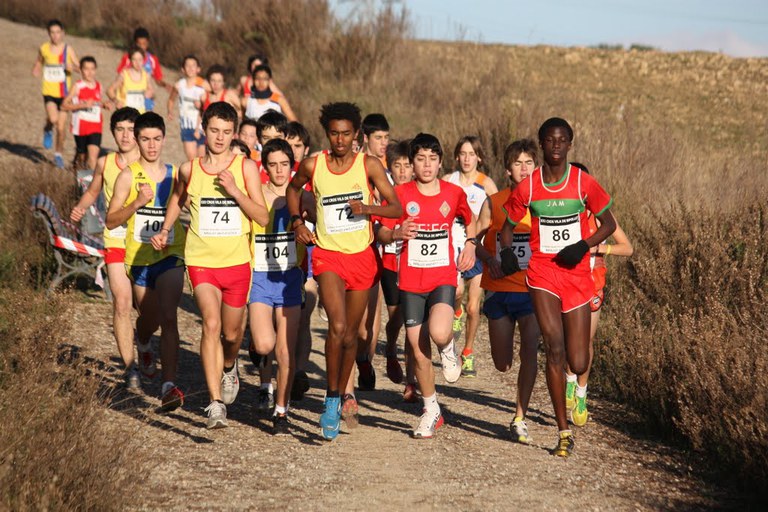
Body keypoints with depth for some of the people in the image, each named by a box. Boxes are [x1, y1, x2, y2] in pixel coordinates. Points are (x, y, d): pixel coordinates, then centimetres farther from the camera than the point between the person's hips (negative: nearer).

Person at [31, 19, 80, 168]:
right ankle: (48, 130, 9)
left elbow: (80, 69, -7)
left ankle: (58, 155, 27)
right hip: (49, 92, 0)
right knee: (53, 119, -27)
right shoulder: (44, 48, 2)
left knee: (61, 127, 5)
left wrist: (72, 67, -30)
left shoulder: (68, 50, -3)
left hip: (64, 93, 0)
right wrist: (37, 70, 1)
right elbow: (39, 62, 22)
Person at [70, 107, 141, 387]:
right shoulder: (105, 164, 3)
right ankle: (129, 367, -2)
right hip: (116, 241, 1)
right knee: (122, 304, -10)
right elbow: (93, 191, 20)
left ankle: (144, 351, 35)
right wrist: (79, 208, 2)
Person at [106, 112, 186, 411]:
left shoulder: (175, 175, 4)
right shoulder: (128, 176, -5)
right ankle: (142, 343, 54)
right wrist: (138, 202, -21)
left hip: (170, 255, 0)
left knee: (168, 318, -17)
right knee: (150, 319, 16)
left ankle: (169, 386, -22)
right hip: (139, 258, 0)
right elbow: (111, 221, -8)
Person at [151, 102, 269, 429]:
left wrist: (234, 191, -18)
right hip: (201, 261, -1)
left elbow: (263, 217, -7)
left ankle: (228, 367, 51)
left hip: (237, 262, 1)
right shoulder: (189, 170, 1)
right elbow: (177, 198, 24)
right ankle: (216, 403, -21)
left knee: (232, 334, 15)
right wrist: (164, 232, 14)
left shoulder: (245, 167, -2)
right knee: (211, 323, -21)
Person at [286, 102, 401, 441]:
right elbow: (293, 188, 20)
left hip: (362, 257, 1)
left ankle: (342, 395, 33)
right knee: (337, 326, -21)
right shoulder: (313, 166, -2)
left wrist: (367, 208, -26)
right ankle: (332, 399, -8)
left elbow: (396, 208, -8)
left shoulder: (369, 165, -5)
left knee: (351, 333, 12)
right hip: (328, 255, -1)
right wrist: (297, 222, 7)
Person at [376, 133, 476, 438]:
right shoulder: (401, 194, -3)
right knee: (418, 350, 3)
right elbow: (381, 234, 0)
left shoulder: (454, 193, 2)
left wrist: (470, 244, 6)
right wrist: (396, 233, -21)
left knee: (439, 334, -27)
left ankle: (448, 348, 11)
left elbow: (470, 219, 22)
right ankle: (431, 410, 21)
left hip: (443, 277, -1)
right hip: (411, 281, 1)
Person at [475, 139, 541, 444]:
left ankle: (520, 419, -4)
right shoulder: (494, 202, 1)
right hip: (499, 289, 1)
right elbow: (475, 240, 5)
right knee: (502, 364, 5)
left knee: (529, 353, -13)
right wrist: (489, 259, -13)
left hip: (532, 289, -1)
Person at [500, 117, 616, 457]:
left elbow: (608, 223, 5)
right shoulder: (527, 187, 0)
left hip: (576, 274, 0)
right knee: (554, 349, -16)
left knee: (578, 364, 0)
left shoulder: (584, 184, -3)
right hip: (542, 274, 0)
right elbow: (508, 226, 11)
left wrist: (584, 246, -12)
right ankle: (564, 433, -7)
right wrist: (507, 253, -10)